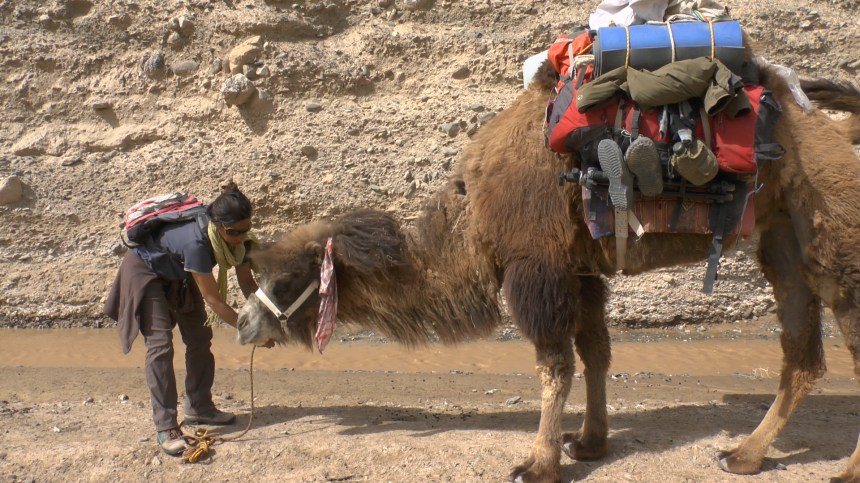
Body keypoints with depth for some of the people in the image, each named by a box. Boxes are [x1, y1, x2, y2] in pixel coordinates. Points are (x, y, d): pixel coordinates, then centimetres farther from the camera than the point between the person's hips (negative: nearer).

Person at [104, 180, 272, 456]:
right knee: (160, 344, -16)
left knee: (200, 339, 6)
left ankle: (199, 407, 22)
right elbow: (213, 300, -37)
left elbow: (246, 281, -11)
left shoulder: (238, 238, -22)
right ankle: (165, 426, -15)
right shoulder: (196, 242, -42)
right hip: (145, 271, -7)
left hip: (178, 276, 8)